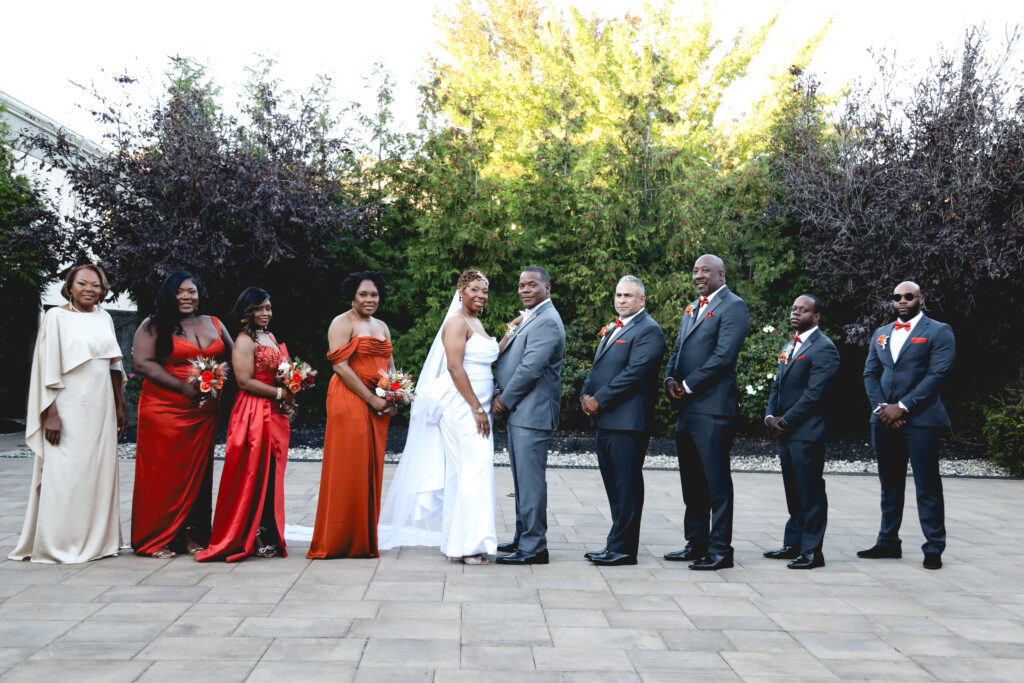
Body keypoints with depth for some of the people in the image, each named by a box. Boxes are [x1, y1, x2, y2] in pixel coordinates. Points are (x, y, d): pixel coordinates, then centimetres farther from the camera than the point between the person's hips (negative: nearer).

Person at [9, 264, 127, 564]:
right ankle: (58, 543, 5)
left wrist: (120, 406, 16)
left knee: (100, 470, 7)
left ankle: (97, 539, 17)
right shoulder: (56, 316, -3)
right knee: (65, 473, -4)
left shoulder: (104, 318, 13)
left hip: (101, 406, 5)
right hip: (69, 407, -5)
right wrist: (51, 413, -15)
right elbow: (47, 368, -8)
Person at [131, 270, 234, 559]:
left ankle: (192, 535, 15)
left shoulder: (214, 325, 14)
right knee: (164, 473, -2)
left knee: (198, 472, 7)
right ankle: (156, 539, 7)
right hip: (164, 410, -4)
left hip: (204, 412, 4)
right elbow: (142, 363, -10)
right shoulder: (153, 326, 0)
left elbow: (233, 359, 19)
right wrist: (184, 387, -17)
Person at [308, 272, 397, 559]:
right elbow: (340, 365, -13)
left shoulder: (382, 327, 20)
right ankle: (337, 542, 1)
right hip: (349, 401, -7)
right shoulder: (342, 323, -3)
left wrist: (394, 399, 0)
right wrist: (372, 399, -15)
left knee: (371, 469, 7)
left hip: (378, 406, 7)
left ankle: (364, 541, 14)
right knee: (347, 469, -6)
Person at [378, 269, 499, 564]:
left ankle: (460, 541, 16)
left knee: (462, 472, 10)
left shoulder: (476, 324, 19)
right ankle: (467, 544, -8)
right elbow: (454, 367, -18)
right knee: (473, 467, -11)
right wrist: (477, 408, -19)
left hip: (475, 406, 9)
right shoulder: (457, 322, -9)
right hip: (461, 405, -9)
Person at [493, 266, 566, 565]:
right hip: (518, 411, 10)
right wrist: (501, 393, 5)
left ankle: (533, 548, -1)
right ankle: (523, 538, 27)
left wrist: (505, 400, -11)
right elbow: (511, 361, 21)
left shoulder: (547, 321, -15)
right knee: (522, 478, 16)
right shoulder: (528, 319, 19)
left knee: (530, 479, -6)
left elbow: (530, 368, -21)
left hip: (532, 413, -10)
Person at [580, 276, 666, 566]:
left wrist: (599, 400, -16)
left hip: (627, 422, -9)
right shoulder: (612, 330, 21)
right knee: (614, 486, 13)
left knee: (627, 487, -2)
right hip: (605, 421, 9)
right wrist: (586, 395, 4)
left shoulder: (648, 331, -9)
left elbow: (634, 373, -18)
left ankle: (622, 548, 4)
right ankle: (618, 545, 21)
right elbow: (598, 367, 23)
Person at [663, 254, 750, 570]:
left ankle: (720, 550, 4)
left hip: (712, 408, -9)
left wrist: (688, 386, -14)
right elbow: (678, 349, 22)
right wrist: (670, 378, 2)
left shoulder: (733, 306, -7)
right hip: (686, 408, 9)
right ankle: (697, 543, 23)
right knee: (691, 481, 14)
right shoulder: (692, 308, 21)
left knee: (716, 481, -3)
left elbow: (723, 355, -16)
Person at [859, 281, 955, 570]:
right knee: (890, 485, 12)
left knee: (927, 486, -2)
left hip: (921, 420, -5)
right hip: (884, 421, 5)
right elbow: (870, 374, 13)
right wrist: (881, 407, -4)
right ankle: (888, 542, 20)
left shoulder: (939, 331, 0)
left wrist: (902, 407, -15)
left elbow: (938, 374, -10)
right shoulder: (881, 334, 17)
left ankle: (934, 548, 6)